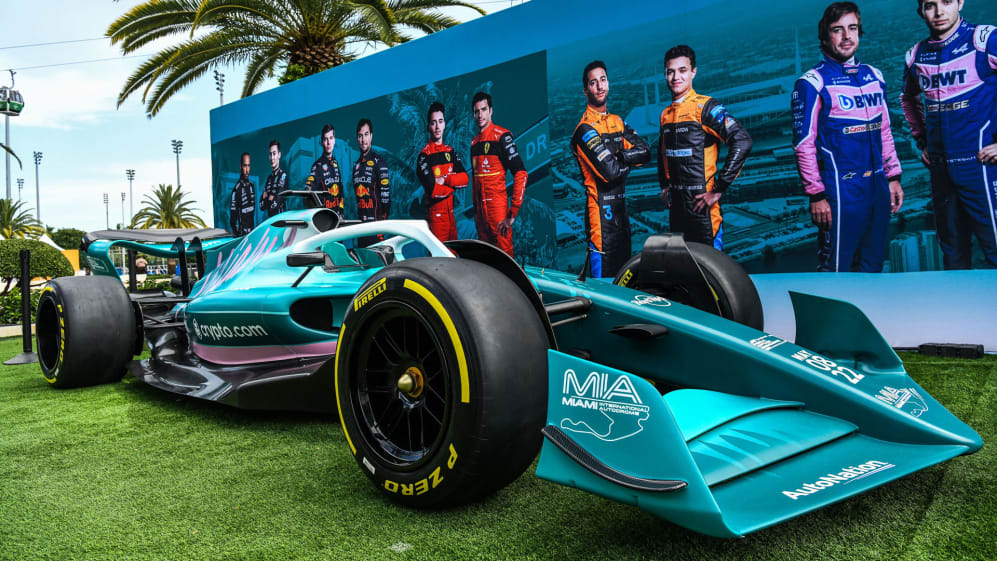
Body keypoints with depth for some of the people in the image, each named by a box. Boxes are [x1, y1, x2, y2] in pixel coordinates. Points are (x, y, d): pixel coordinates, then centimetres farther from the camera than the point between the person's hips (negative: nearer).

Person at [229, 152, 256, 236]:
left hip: (252, 230, 6)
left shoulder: (251, 185, 10)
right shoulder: (237, 189, -11)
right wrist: (236, 233, -16)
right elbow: (233, 214, -11)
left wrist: (253, 226, 15)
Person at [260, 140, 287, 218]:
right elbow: (261, 205, 12)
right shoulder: (269, 178, 15)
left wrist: (268, 200, 3)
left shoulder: (283, 175, -8)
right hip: (270, 217, 6)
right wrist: (269, 200, -7)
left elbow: (275, 204, -16)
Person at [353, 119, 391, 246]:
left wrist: (383, 219, -13)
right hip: (361, 221, 7)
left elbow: (385, 192, -10)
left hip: (375, 220, -7)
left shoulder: (378, 161, -5)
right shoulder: (356, 164, 18)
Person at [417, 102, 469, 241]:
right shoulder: (424, 155, -10)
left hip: (451, 212, 7)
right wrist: (454, 183, -6)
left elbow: (465, 178, 1)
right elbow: (433, 190, -19)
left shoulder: (450, 151, 12)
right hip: (435, 214, -7)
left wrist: (445, 180, -15)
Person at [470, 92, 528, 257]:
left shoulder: (501, 135, -8)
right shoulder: (474, 142, 15)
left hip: (497, 205, -7)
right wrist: (475, 208, 18)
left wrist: (513, 213, -17)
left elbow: (520, 173, -14)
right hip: (480, 207, 7)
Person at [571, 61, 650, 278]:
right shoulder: (585, 129, -12)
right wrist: (628, 161, -2)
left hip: (620, 207, 8)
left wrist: (618, 156, -12)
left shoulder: (617, 122, 14)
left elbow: (645, 152, 3)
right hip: (601, 209, -8)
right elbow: (611, 171, -21)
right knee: (604, 277, -3)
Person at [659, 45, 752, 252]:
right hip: (676, 203, 7)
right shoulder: (666, 114, 12)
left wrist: (719, 189, -19)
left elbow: (742, 142, -19)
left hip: (701, 202, -7)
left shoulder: (705, 107, -9)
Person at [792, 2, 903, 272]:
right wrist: (816, 195, -14)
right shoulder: (813, 83, -7)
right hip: (840, 190, -6)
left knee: (873, 268, 14)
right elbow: (803, 144, -11)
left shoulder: (874, 76, 13)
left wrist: (893, 177, 15)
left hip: (878, 187, 7)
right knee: (835, 270, -3)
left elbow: (884, 131, 20)